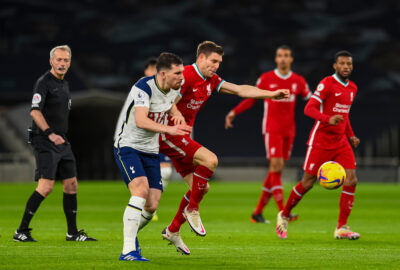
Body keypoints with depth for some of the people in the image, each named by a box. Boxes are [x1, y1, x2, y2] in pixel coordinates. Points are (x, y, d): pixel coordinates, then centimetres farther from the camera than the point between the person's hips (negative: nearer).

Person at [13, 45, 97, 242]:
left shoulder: (64, 85, 17)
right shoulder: (44, 83, -11)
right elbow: (35, 111, -23)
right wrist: (50, 133, -32)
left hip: (62, 143, 9)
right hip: (44, 143, -9)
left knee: (71, 185, 7)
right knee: (46, 186, -16)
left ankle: (72, 233, 14)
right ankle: (21, 231, -11)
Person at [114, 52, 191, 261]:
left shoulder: (173, 89, 2)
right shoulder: (143, 87, -23)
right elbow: (140, 121, -36)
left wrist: (177, 114, 1)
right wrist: (168, 129, -48)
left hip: (150, 152, 7)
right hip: (128, 147, -7)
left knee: (152, 206, -1)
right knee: (141, 189, -28)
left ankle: (131, 234, 31)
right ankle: (128, 250, -28)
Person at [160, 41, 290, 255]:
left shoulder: (211, 80, 11)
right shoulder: (186, 77, -17)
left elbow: (240, 90, 10)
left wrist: (272, 94, 3)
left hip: (180, 137, 10)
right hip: (167, 134, -9)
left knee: (201, 187, 6)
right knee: (210, 160, -24)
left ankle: (172, 231, 18)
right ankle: (192, 209, -9)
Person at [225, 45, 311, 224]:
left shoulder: (298, 81, 7)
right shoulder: (266, 79, 1)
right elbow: (251, 99, 9)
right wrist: (234, 112, -2)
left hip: (289, 131, 4)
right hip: (272, 128, -4)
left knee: (276, 171, 4)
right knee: (276, 165, -17)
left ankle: (258, 212, 12)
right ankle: (282, 213, -22)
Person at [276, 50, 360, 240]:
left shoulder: (352, 88, 13)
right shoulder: (327, 84, -11)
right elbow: (309, 109, -19)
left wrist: (351, 135, 17)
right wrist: (328, 119, -35)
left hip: (341, 142, 6)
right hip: (320, 141, -6)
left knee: (351, 180, -9)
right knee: (307, 183, -1)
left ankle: (342, 228, -4)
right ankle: (284, 215, 22)